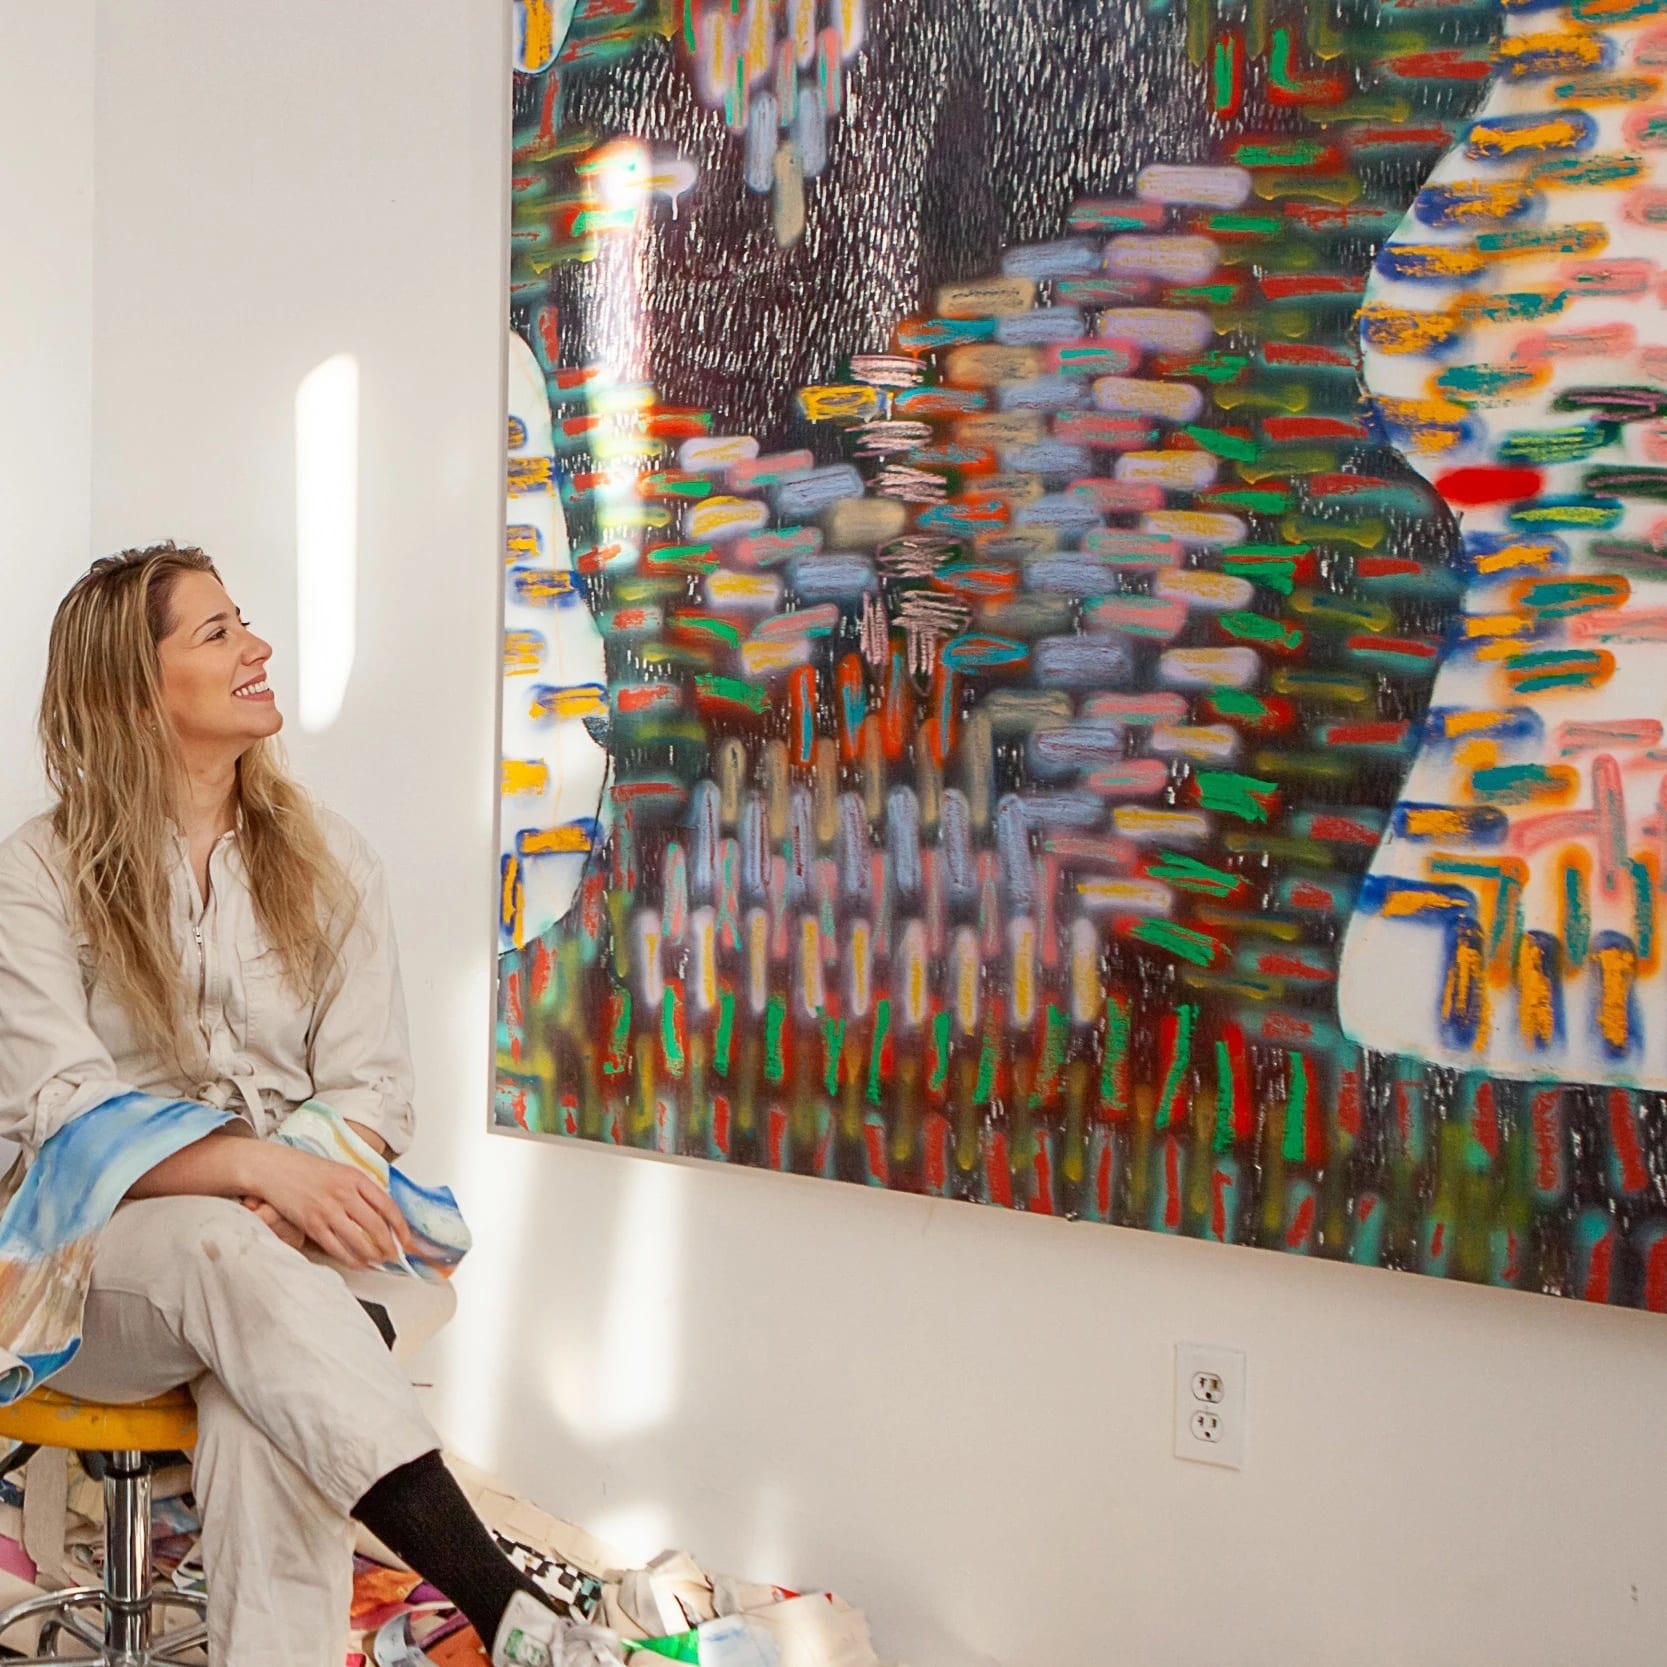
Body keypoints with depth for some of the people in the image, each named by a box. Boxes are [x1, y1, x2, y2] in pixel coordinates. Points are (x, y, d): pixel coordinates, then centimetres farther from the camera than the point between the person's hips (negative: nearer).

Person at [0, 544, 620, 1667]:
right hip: (101, 1259, -2)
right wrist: (259, 1167, -27)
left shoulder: (327, 860, 10)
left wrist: (307, 1190, -20)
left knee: (264, 1410, -34)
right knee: (229, 1253, -37)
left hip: (287, 1239, 3)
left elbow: (373, 1088, 3)